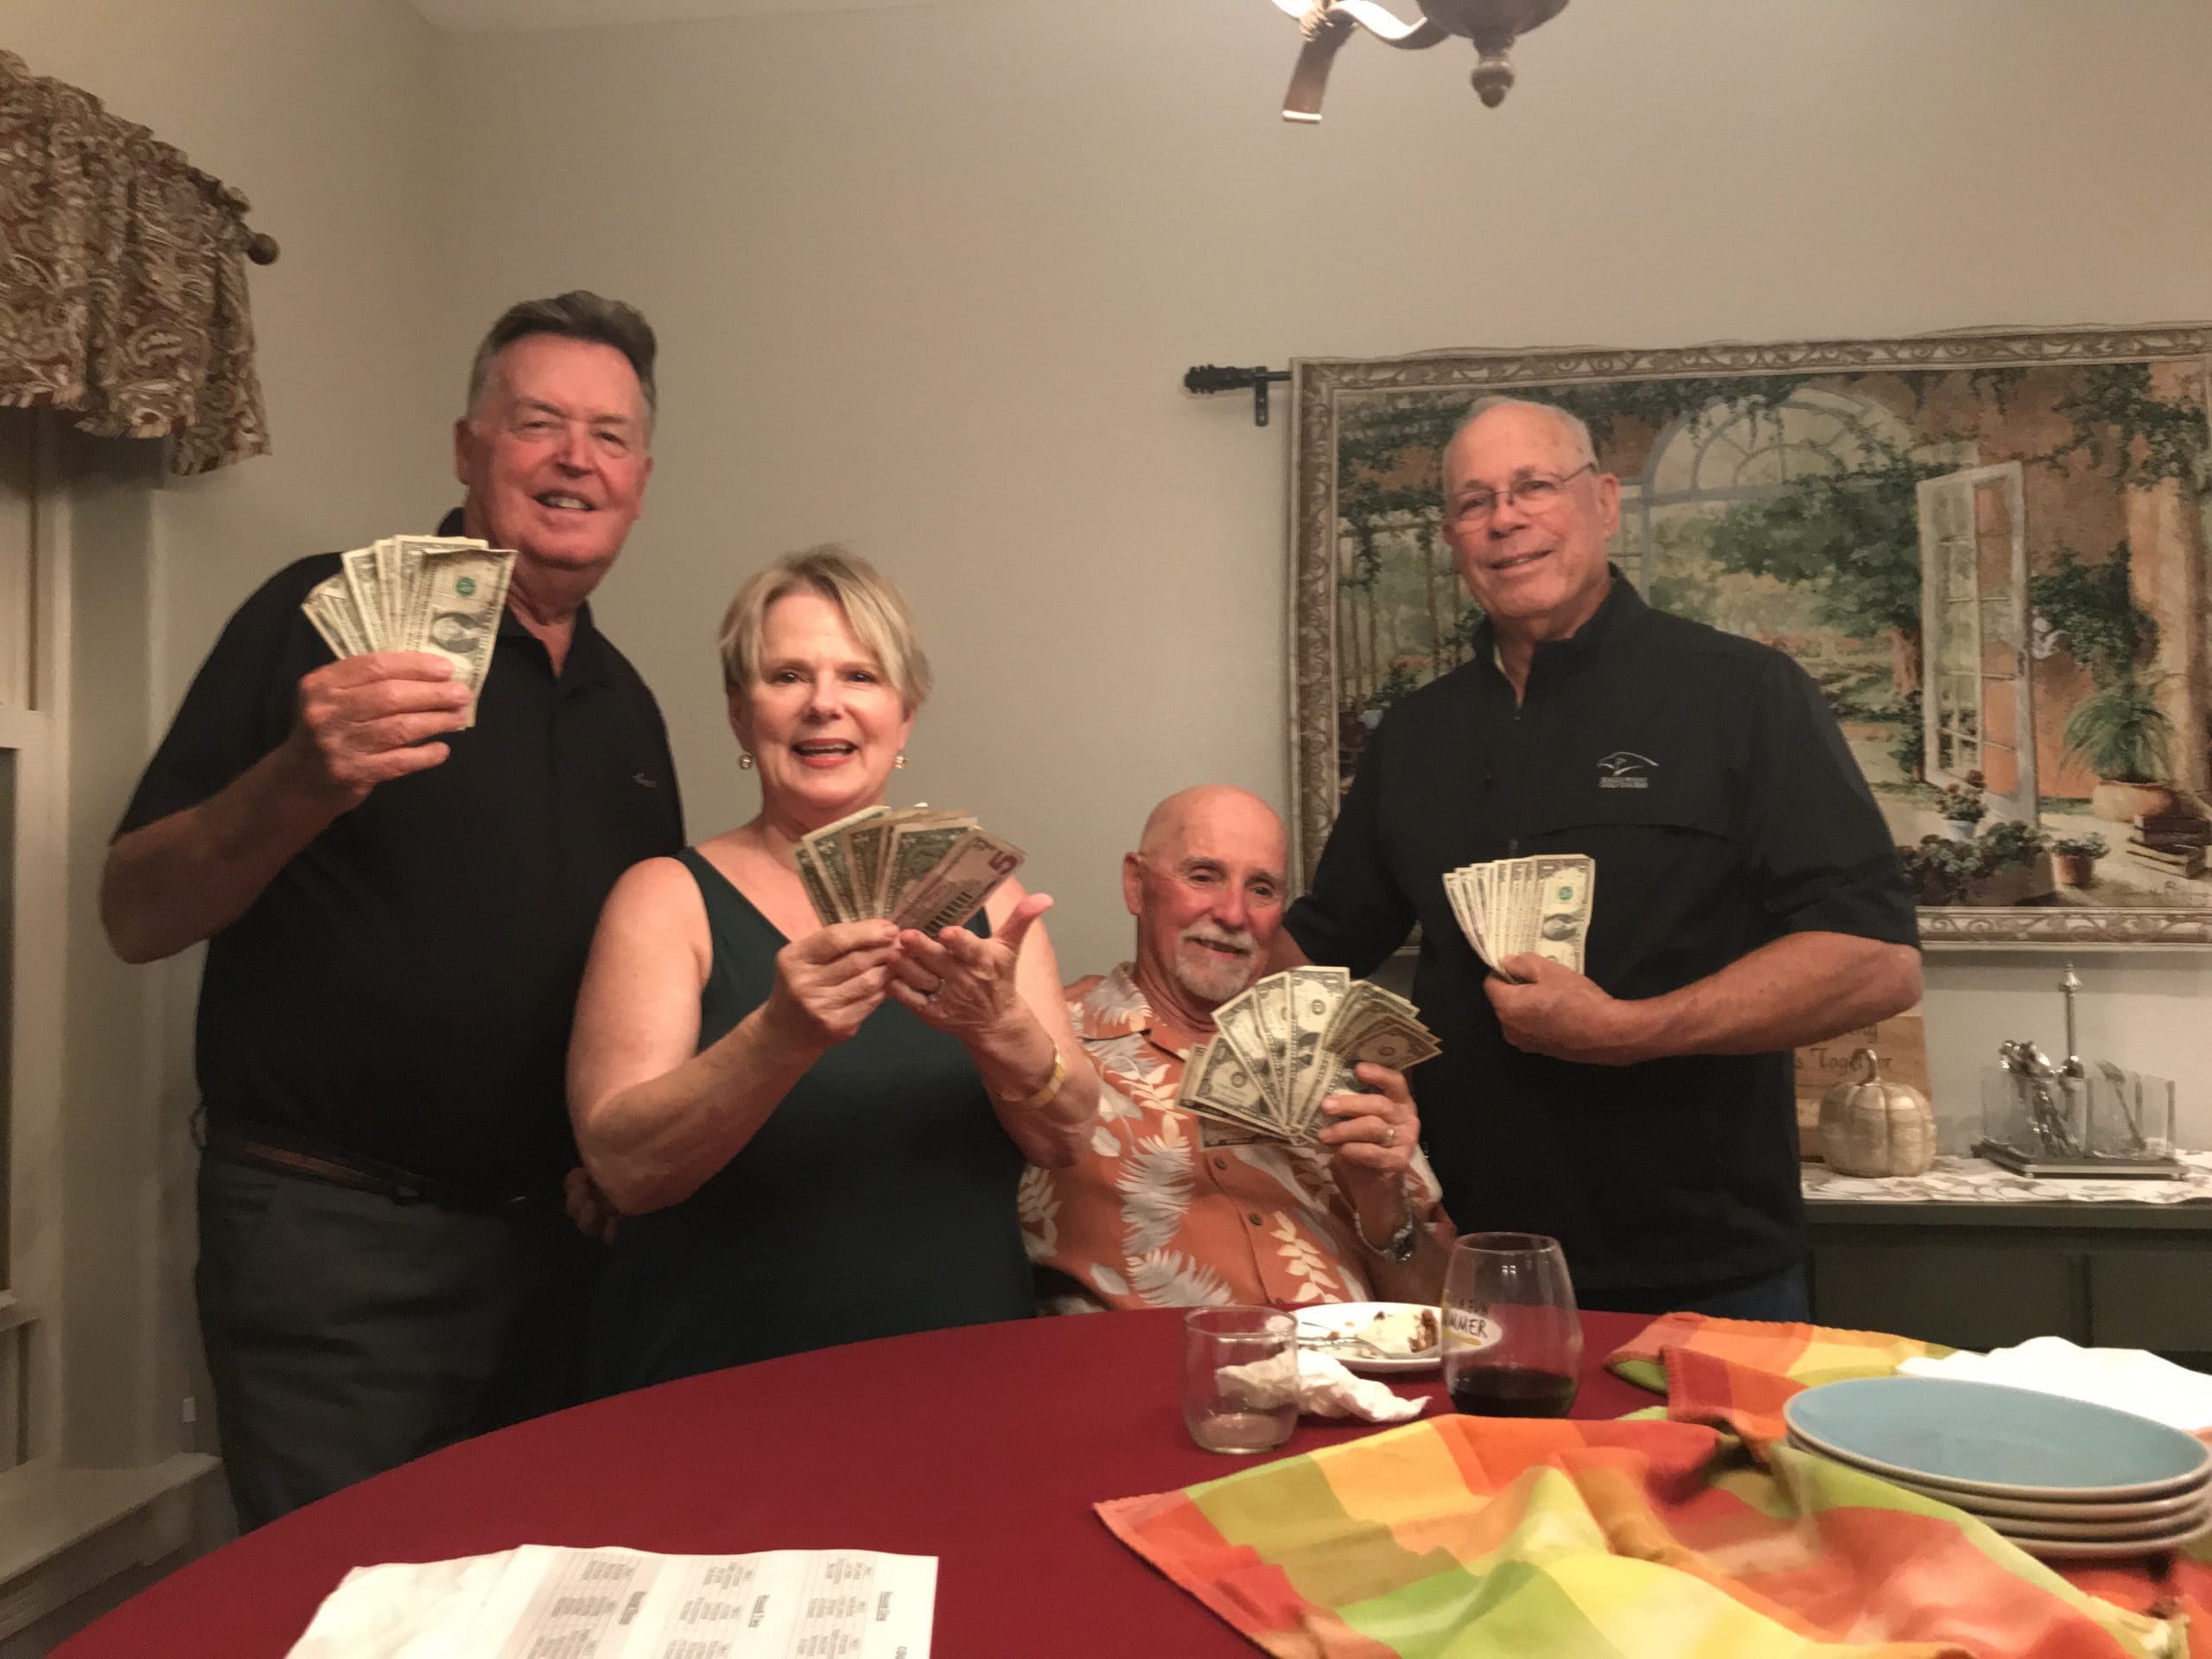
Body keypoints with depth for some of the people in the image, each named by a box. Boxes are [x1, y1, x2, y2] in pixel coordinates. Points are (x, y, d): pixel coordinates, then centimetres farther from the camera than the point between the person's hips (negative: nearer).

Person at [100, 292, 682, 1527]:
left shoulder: (625, 705, 9)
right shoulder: (329, 617, -7)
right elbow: (135, 916, -9)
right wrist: (299, 785, -27)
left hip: (557, 1238, 6)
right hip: (333, 1237, -5)